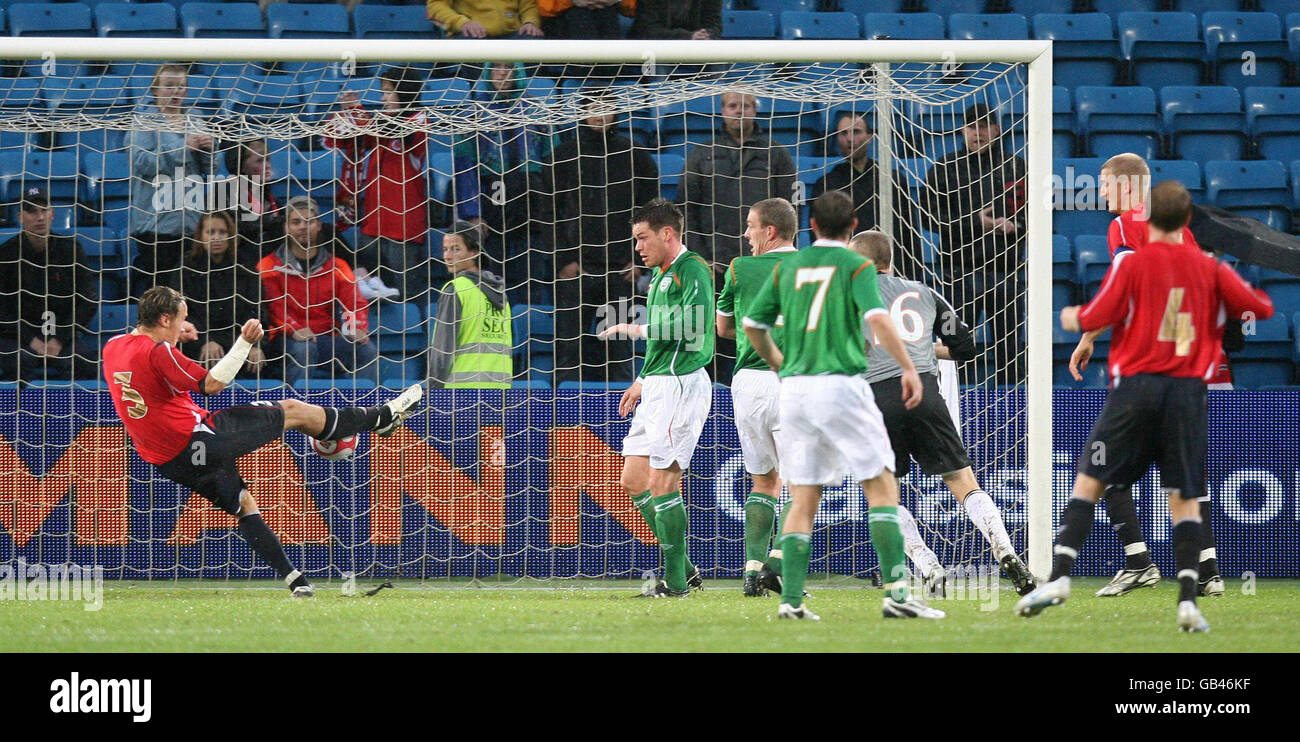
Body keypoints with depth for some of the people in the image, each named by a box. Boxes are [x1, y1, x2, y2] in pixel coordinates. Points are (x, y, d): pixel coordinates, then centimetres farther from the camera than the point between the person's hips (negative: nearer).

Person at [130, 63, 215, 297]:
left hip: (192, 220, 5)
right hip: (157, 220, -5)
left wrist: (208, 149, -3)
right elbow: (140, 162, -13)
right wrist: (182, 147, -14)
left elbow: (208, 170, 18)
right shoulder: (144, 121, 2)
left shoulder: (194, 123, 18)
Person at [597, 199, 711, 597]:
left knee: (660, 482, -10)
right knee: (633, 479, 8)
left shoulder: (692, 270, -11)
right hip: (658, 385, 10)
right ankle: (682, 567, 12)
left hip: (682, 383, -10)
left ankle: (675, 580, -5)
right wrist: (642, 381, 25)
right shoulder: (660, 276, 20)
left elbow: (692, 323, -24)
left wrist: (635, 328, -16)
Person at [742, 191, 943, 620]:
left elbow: (752, 324, 17)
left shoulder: (788, 268, 14)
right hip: (841, 384, -5)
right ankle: (896, 592, -11)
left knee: (803, 497, 8)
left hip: (794, 388, 5)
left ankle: (791, 599, -1)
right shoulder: (856, 266, 0)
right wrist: (909, 368, -13)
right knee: (881, 487, -1)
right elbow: (877, 318, -15)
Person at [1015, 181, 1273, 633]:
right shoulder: (1210, 268, 6)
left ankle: (1060, 575, -8)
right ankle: (1188, 599, -5)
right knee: (1185, 499, 7)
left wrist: (1073, 318, 14)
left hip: (1137, 385, -2)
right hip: (1188, 391, 2)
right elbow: (1262, 308, 11)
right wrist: (1234, 283, 31)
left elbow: (1096, 318, -8)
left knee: (1090, 481, 6)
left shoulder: (1131, 263, -2)